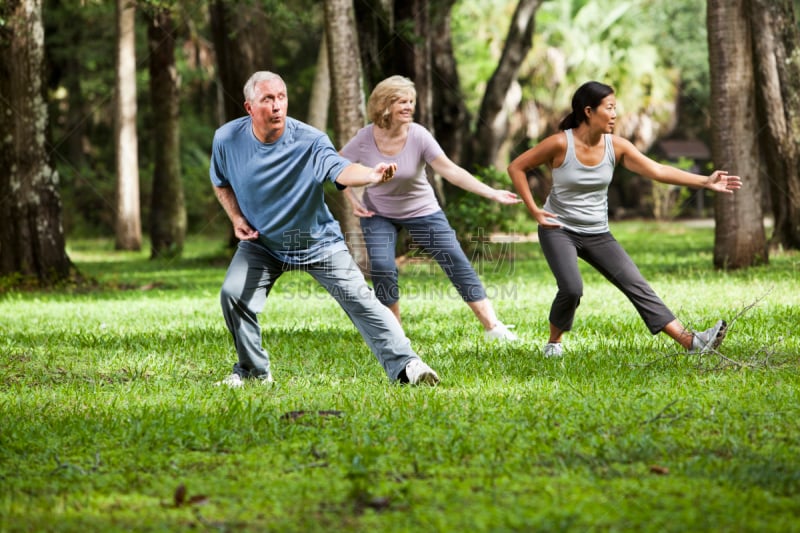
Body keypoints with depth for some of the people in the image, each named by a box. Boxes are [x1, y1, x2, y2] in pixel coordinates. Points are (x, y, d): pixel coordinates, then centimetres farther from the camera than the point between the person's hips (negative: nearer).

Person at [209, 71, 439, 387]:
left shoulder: (310, 141, -24)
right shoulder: (227, 139, -13)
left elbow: (340, 170, -43)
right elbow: (221, 183, 7)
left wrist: (372, 174, -64)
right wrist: (236, 218, -7)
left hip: (318, 242, -2)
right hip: (261, 242, 2)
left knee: (359, 299, -9)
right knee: (233, 295, -13)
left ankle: (404, 365, -4)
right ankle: (254, 370, 8)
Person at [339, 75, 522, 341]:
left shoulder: (419, 136, -21)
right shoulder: (365, 139, -18)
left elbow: (450, 170, -27)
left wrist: (492, 193, -35)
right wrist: (352, 200, -10)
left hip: (422, 211, 0)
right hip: (378, 215, 0)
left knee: (456, 262, -6)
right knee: (381, 267, -18)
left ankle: (492, 325, -2)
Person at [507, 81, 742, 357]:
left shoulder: (616, 146, -5)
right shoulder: (560, 144, -16)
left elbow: (658, 171, -10)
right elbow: (516, 167, -6)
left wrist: (705, 181, -19)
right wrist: (534, 210, -12)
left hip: (597, 235, 4)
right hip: (558, 230, -4)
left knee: (636, 286, -5)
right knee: (572, 288, -26)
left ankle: (691, 342, -11)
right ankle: (554, 343, 2)